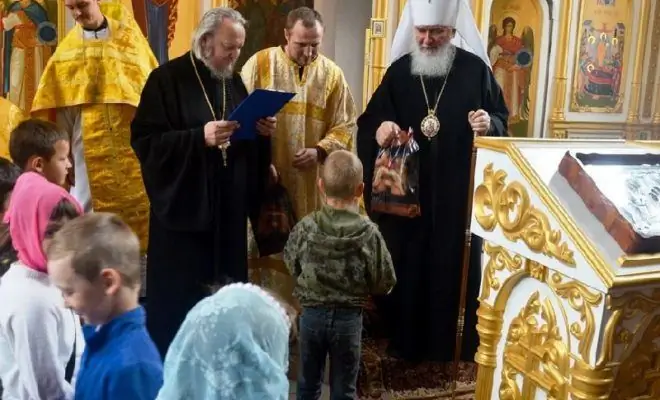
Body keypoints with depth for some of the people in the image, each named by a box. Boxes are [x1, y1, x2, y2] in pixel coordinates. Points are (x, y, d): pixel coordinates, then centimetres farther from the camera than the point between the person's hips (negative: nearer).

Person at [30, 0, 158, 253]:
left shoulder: (128, 34, 5)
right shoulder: (68, 50, 5)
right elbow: (62, 109, 4)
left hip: (135, 141, 0)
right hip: (91, 145, 0)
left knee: (139, 201, 3)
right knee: (91, 205, 1)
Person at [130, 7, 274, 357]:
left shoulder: (234, 81, 13)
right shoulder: (167, 78, -6)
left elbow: (249, 145, 18)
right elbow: (144, 141, -14)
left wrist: (261, 132, -4)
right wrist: (200, 137, -25)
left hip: (229, 209, 6)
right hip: (183, 208, -5)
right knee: (178, 298, 2)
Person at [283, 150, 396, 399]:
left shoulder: (305, 227, -12)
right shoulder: (369, 233, -16)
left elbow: (291, 266, 4)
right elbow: (385, 283, -8)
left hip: (312, 314, 2)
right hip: (349, 318, -1)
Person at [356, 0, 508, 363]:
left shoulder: (475, 69, -1)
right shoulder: (398, 71, 5)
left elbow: (502, 118, 5)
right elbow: (368, 122, 4)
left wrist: (490, 123, -18)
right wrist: (379, 129, -18)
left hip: (460, 190, -1)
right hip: (406, 190, 2)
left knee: (457, 263, 6)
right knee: (405, 263, 7)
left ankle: (455, 342, 21)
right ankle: (405, 340, 24)